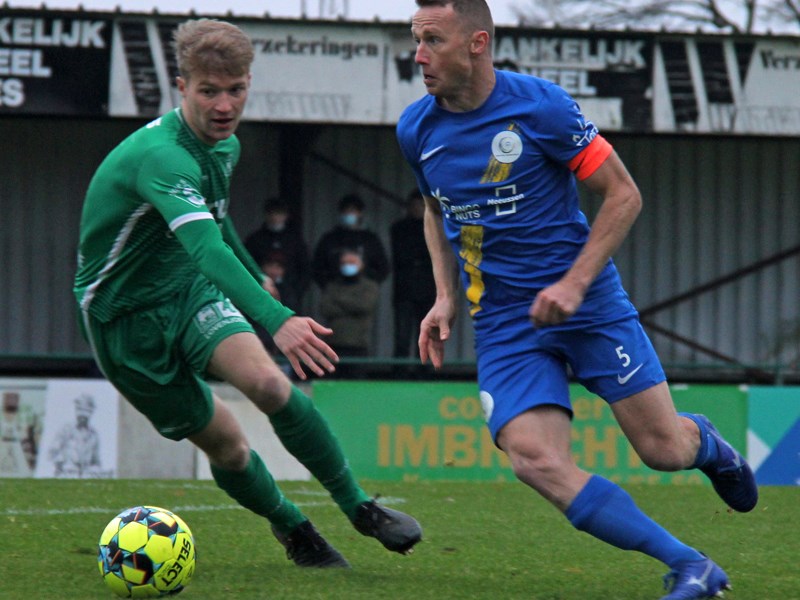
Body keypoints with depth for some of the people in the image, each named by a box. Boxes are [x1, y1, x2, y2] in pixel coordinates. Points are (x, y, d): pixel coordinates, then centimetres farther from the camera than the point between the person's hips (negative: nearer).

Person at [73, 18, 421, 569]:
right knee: (226, 446, -2)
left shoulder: (225, 147, 0)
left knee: (268, 383, -22)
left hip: (188, 294, 6)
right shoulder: (162, 156, -30)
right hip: (124, 316, -5)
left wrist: (262, 288, 33)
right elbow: (206, 248, -46)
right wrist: (277, 320, -58)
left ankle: (359, 507, -12)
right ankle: (294, 530, 24)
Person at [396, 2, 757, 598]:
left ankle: (704, 442, 38)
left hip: (589, 303, -3)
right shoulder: (416, 129, 1)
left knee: (664, 450, -4)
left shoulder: (540, 105, -13)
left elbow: (624, 195, -6)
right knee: (535, 459, -21)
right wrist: (446, 298, 8)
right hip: (502, 322, 3)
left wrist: (575, 284, -14)